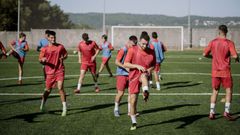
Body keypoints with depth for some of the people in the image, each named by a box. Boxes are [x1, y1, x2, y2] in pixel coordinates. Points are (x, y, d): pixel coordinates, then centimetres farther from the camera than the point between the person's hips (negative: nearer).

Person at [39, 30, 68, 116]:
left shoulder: (60, 47, 4)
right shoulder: (44, 49, 1)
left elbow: (65, 54, 18)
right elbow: (40, 60, 2)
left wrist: (63, 58, -5)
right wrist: (43, 60, -22)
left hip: (59, 70, 0)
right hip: (50, 72, 1)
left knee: (60, 88, -15)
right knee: (48, 90, 10)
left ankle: (64, 108, -11)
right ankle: (42, 105, 34)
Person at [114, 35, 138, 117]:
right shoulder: (123, 50, -11)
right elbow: (117, 62, -15)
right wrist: (126, 67, -22)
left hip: (130, 74, 6)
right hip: (122, 74, -6)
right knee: (121, 93, -3)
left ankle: (130, 110, 9)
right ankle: (116, 109, 16)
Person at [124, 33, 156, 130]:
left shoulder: (151, 52, 0)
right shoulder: (132, 50, -7)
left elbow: (153, 65, 14)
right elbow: (125, 64, -8)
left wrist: (149, 69, -8)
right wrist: (137, 66, -22)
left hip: (144, 74, 0)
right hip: (133, 77, 0)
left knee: (144, 75, -39)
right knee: (133, 100, -1)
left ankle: (145, 92, -67)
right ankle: (133, 122, 15)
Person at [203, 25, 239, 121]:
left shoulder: (213, 42, 1)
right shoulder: (229, 43, -9)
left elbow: (204, 54, 4)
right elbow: (235, 55, -16)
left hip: (215, 71, 3)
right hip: (225, 71, -3)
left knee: (215, 91, 11)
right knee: (229, 90, 6)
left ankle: (211, 113, 9)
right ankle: (226, 111, -3)